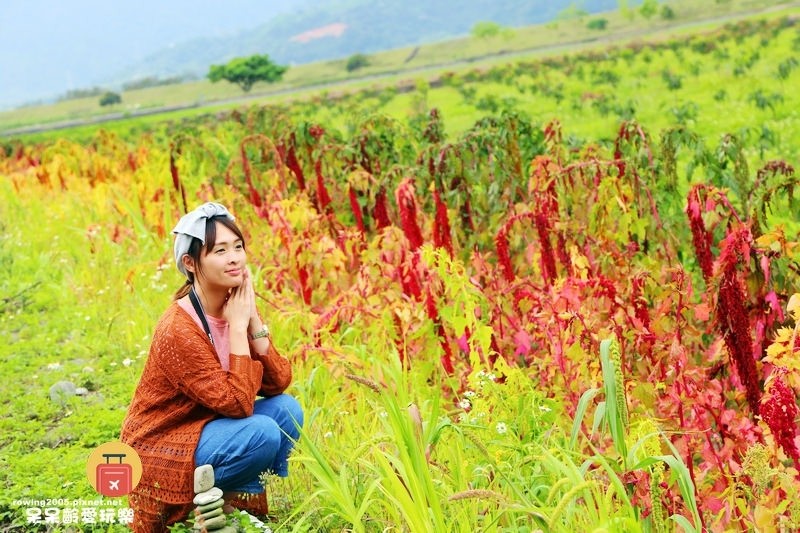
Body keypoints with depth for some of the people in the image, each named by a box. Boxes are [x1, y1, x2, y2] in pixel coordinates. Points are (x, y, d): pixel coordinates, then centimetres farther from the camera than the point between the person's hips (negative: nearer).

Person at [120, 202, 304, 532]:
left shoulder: (238, 306, -2)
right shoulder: (179, 330, -26)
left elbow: (278, 382, -8)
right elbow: (239, 403, -28)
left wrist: (253, 321, -18)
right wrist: (237, 326, -26)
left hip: (206, 427, 8)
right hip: (158, 448, -8)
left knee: (286, 408, -12)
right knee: (262, 433, -27)